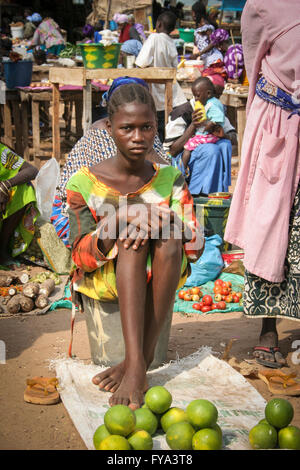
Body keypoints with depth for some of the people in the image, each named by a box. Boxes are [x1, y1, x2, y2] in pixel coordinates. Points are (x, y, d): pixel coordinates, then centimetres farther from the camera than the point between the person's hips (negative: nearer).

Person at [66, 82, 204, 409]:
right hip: (104, 281, -2)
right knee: (130, 234, -32)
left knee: (168, 235, -29)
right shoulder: (85, 184, -6)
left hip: (160, 279, 2)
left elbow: (196, 248, -6)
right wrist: (113, 225, -28)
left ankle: (139, 359, -28)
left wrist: (165, 219, -26)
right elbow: (82, 260, -9)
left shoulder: (170, 180, 1)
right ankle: (137, 364, -46)